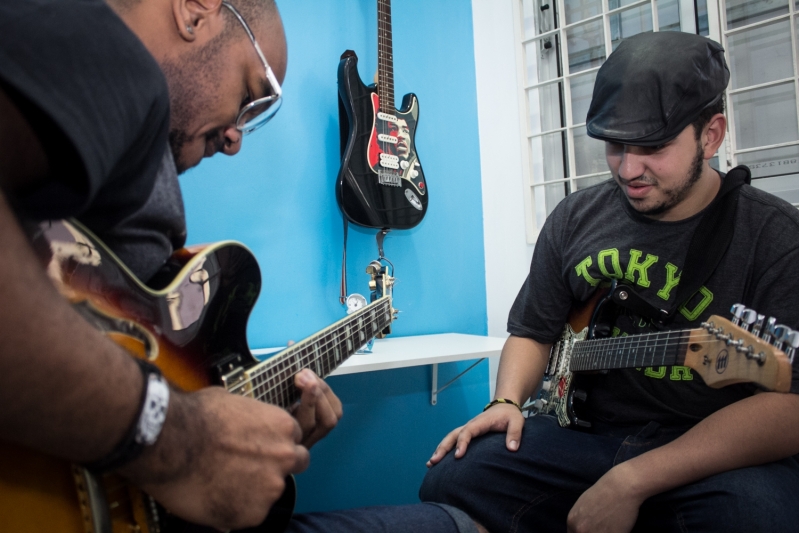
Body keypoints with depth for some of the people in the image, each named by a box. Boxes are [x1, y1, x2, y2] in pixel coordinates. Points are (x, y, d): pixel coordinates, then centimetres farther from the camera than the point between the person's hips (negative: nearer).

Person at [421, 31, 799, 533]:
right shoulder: (575, 218, 6)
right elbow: (533, 332, 15)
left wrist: (632, 482, -25)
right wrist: (507, 401, -6)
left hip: (717, 454, -3)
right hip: (585, 431, 3)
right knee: (451, 481, -16)